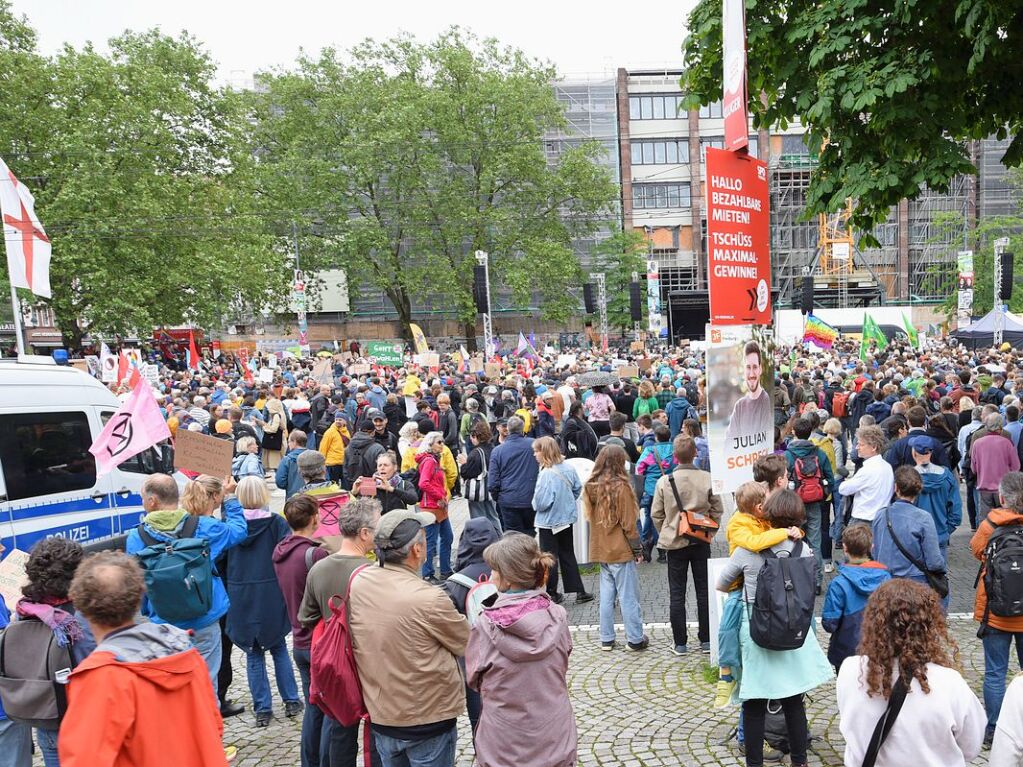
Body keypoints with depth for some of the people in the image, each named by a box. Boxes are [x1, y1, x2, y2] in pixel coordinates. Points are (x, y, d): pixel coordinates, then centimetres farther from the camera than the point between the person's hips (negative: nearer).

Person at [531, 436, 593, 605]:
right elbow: (578, 488, 7)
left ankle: (552, 594, 18)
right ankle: (580, 592, 22)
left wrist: (535, 504, -6)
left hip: (549, 522, -7)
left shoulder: (546, 474, -27)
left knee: (549, 559, 8)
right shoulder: (568, 468, -5)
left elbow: (542, 502, -27)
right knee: (568, 555, 18)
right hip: (567, 518, 7)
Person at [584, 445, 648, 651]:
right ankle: (635, 639, 13)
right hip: (620, 550, -6)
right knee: (628, 596, 5)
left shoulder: (591, 487, 2)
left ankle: (606, 639, 19)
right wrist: (637, 548, -2)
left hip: (601, 550, 6)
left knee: (606, 595, 14)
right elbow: (628, 523, -13)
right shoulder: (620, 487, -16)